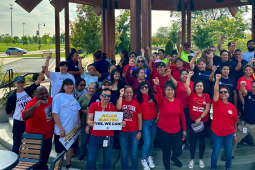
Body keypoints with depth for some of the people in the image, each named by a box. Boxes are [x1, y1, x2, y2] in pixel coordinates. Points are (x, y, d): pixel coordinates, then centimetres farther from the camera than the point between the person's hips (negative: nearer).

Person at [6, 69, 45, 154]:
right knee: (17, 143, 8)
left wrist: (43, 71, -23)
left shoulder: (28, 91, -3)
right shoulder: (12, 97, -7)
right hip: (19, 124, -2)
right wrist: (18, 114, 2)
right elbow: (8, 112, 2)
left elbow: (38, 80, -12)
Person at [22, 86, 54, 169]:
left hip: (48, 136, 7)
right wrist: (35, 106, -50)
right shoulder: (32, 103, -24)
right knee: (38, 161, 7)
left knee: (45, 157, 27)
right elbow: (25, 117, -41)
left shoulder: (50, 99, -2)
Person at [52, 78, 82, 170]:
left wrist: (79, 122, 6)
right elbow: (54, 113, -17)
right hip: (62, 130, -7)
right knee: (60, 150, 6)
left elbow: (77, 110, 16)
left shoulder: (73, 97, 8)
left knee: (70, 146, 17)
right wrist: (60, 128, -20)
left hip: (73, 129, 7)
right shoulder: (58, 97, -13)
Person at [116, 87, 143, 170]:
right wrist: (121, 95, -17)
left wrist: (140, 131, -4)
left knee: (134, 153, 5)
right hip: (123, 132, 1)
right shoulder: (121, 101, 1)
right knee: (124, 153, 9)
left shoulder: (136, 103, -1)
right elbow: (118, 108, -24)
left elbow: (139, 118, 1)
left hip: (134, 132, 0)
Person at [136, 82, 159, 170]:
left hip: (154, 121, 2)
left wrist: (159, 115, 0)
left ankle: (150, 157, 33)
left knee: (152, 141, 12)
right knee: (147, 142, -6)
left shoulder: (153, 96, 0)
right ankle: (143, 160, 16)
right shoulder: (137, 98, -4)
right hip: (145, 122, -2)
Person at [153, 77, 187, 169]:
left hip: (177, 131, 2)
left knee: (178, 152, 6)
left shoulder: (178, 101, -1)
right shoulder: (162, 101, -10)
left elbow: (182, 116, 5)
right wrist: (157, 85, -54)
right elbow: (159, 95, -34)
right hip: (163, 131, -2)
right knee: (166, 152, 9)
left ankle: (174, 157, 44)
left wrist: (184, 129, 7)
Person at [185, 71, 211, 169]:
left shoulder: (206, 96, 0)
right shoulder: (192, 94, -1)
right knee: (193, 141, 7)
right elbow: (186, 86, -19)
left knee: (202, 140, 11)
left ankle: (201, 159, 26)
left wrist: (200, 118, -12)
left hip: (203, 121, 1)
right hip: (192, 121, -1)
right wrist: (189, 76, -17)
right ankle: (192, 160, 19)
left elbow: (207, 109, -5)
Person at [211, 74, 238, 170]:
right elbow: (215, 92, -26)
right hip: (217, 132, -2)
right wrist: (217, 80, -37)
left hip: (229, 133, 2)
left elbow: (235, 122, 4)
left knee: (228, 152, 11)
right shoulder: (217, 103, -8)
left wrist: (235, 134, 8)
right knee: (216, 151, 5)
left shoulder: (232, 107, -3)